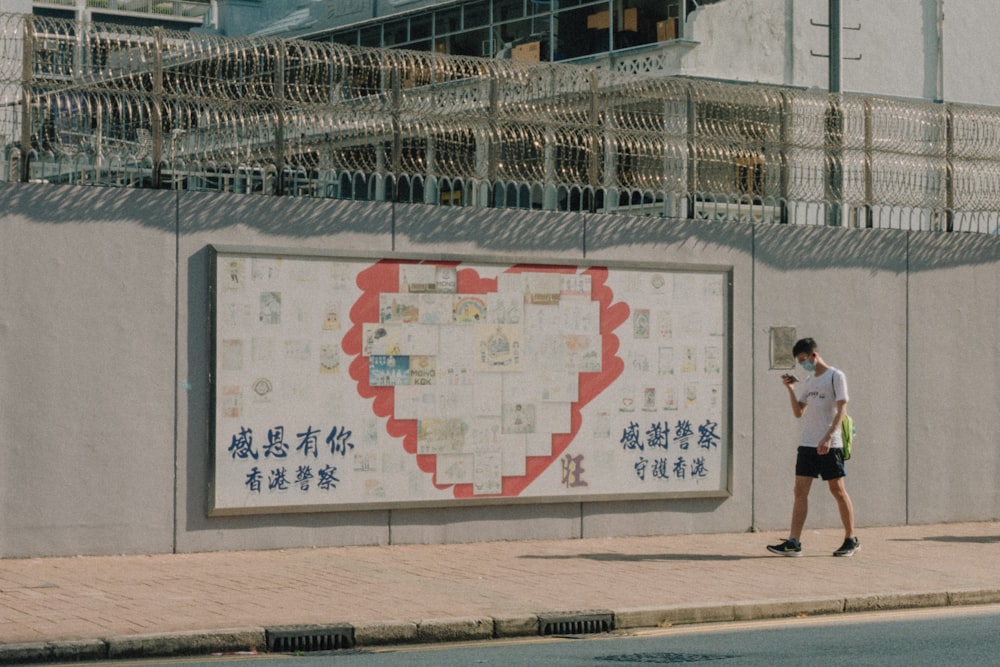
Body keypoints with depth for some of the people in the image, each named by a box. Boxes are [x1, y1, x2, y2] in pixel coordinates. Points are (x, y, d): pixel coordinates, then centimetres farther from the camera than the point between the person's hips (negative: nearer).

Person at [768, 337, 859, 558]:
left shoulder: (836, 377, -5)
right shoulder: (808, 380, 16)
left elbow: (841, 409, -12)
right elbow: (798, 412, 18)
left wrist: (828, 437, -22)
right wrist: (790, 389, 5)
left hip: (829, 446, -6)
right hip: (807, 445, 6)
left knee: (838, 490, 2)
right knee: (800, 491, -2)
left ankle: (851, 539, 14)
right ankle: (793, 542, -6)